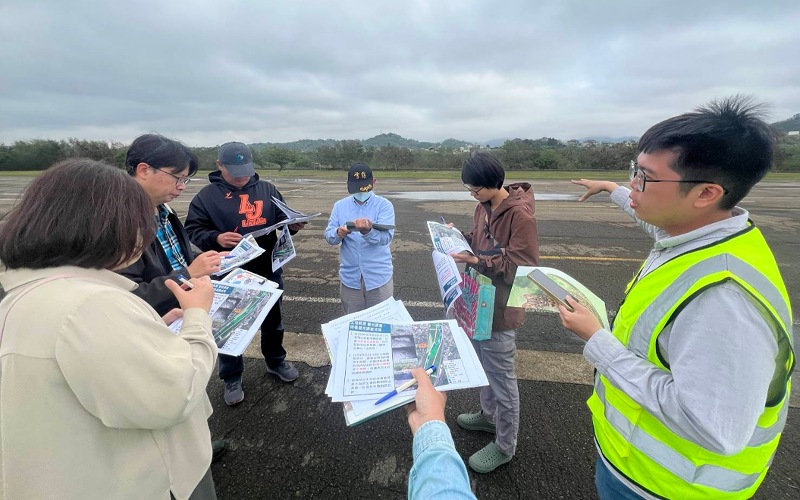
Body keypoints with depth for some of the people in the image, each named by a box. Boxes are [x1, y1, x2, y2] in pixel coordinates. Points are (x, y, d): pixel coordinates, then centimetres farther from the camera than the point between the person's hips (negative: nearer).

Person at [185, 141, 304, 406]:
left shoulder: (267, 190, 4)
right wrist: (216, 238, -26)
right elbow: (193, 232, -6)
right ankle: (232, 378, 32)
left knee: (273, 321, 19)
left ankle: (276, 362, 43)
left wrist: (293, 225, -12)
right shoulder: (206, 196, -5)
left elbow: (282, 219, 10)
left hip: (268, 270, 3)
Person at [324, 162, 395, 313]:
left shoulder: (384, 205, -7)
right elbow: (328, 236, -2)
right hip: (350, 277, 3)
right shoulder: (339, 206, 4)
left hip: (378, 277, -2)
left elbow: (386, 237, -21)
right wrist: (338, 233, -25)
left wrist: (368, 232, -42)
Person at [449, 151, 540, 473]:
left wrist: (478, 262, -29)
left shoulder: (520, 215, -22)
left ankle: (505, 445, 28)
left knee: (501, 378, 8)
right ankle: (489, 415, 48)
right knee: (484, 368, 25)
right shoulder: (484, 206, 4)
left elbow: (523, 269, -23)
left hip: (499, 309, -8)